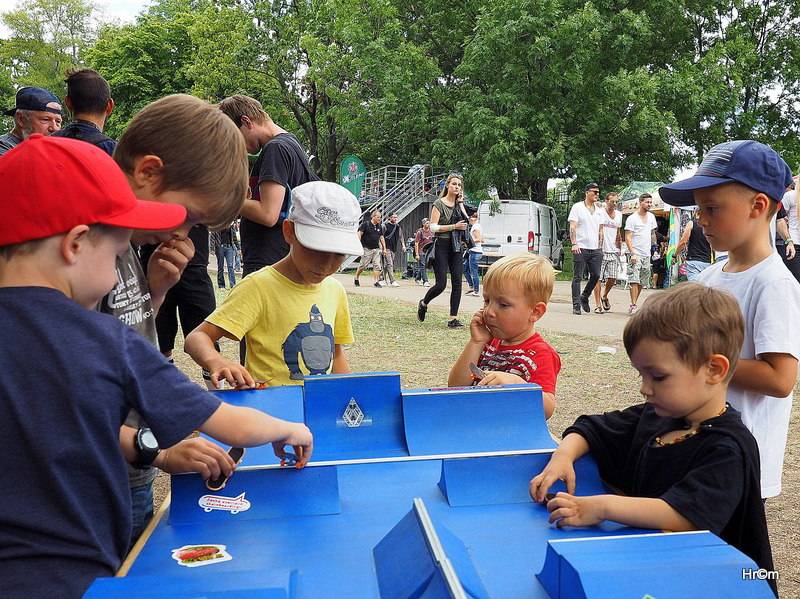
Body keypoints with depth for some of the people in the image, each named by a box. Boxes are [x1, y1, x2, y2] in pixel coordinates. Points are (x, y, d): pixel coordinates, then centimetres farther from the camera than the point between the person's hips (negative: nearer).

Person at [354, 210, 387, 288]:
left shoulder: (380, 226, 11)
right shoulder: (365, 224, -5)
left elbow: (382, 238, 17)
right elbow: (359, 234, -6)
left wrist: (384, 249, 13)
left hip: (376, 249, 5)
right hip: (367, 249, -5)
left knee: (377, 265, -3)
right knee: (363, 265, -2)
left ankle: (376, 281, -1)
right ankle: (356, 278, 17)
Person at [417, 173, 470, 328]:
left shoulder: (459, 203, 12)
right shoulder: (439, 204, -5)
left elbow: (466, 221, -1)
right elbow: (433, 227, -12)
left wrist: (461, 203, -4)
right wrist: (454, 226, -16)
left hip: (456, 247, 5)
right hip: (441, 246, -5)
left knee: (457, 283, -3)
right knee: (441, 284, -7)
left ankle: (453, 318, 0)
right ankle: (423, 303, 22)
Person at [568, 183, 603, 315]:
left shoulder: (598, 210, 17)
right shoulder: (577, 207, 1)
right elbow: (572, 227, -7)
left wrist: (600, 246, 16)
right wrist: (574, 243, -17)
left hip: (595, 249, 5)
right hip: (581, 248, -5)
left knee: (596, 275, 1)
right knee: (578, 278, -3)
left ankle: (584, 297, 24)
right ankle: (576, 305, 0)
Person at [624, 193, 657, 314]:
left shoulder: (651, 217, 12)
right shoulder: (632, 218, -7)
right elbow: (628, 238, -11)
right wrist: (632, 253, -20)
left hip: (647, 254, 7)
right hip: (635, 254, -6)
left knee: (642, 282, 7)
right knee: (634, 280, -14)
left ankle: (633, 305, 15)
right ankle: (633, 306, -15)